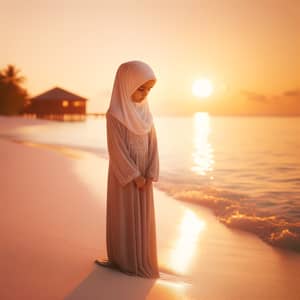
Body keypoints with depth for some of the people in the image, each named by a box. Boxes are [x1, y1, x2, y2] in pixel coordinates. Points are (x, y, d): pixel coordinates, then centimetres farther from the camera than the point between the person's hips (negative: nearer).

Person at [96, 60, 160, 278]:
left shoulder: (145, 112, 6)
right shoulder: (115, 115, -13)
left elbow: (152, 144, 3)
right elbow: (116, 149, -16)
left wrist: (150, 174, -6)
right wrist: (135, 176, -15)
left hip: (143, 174, 6)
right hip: (125, 174, -6)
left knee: (143, 217, 12)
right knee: (125, 217, 5)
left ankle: (142, 259, 25)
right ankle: (126, 260, 19)